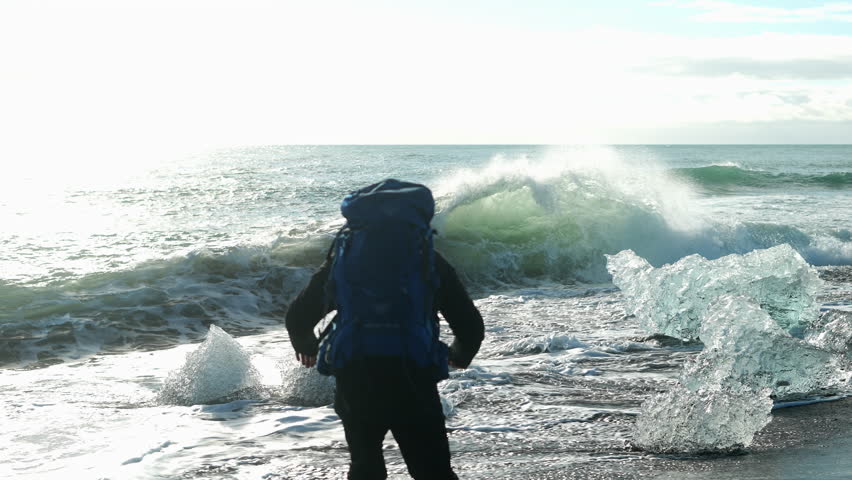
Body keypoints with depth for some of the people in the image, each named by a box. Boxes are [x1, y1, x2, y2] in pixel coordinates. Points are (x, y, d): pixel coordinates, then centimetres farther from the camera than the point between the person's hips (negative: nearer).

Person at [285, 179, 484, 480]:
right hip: (412, 377, -2)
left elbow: (298, 317, 20)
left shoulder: (343, 254, 16)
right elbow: (470, 325, 11)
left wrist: (306, 347, 43)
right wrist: (459, 356, 34)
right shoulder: (429, 259, 12)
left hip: (353, 377, 2)